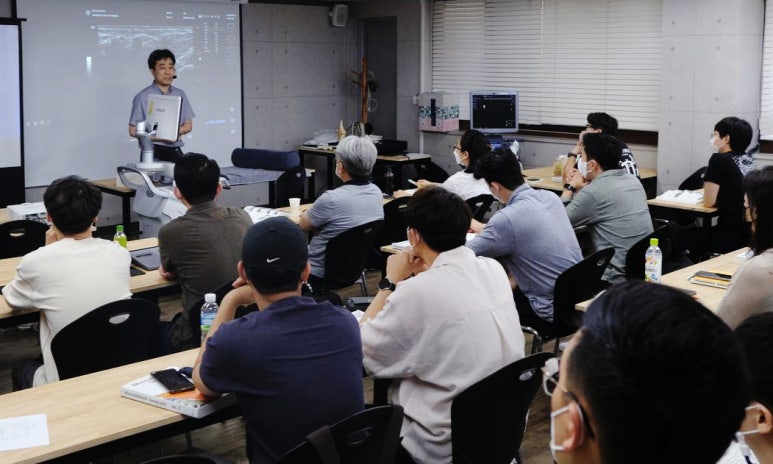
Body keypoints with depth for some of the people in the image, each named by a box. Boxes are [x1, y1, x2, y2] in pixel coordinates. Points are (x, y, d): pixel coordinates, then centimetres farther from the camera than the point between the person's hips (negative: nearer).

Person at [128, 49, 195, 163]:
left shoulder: (180, 95, 9)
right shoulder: (143, 97, -4)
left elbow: (188, 125, 14)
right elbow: (133, 130, -4)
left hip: (175, 151, 4)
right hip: (153, 152, -4)